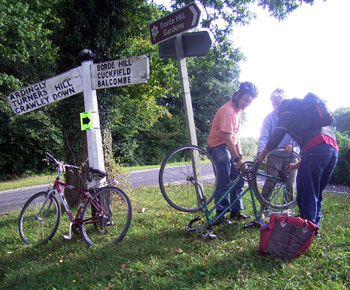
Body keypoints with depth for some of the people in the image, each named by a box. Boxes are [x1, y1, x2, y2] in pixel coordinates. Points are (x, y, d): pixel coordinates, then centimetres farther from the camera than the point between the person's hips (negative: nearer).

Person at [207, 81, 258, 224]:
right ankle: (220, 215, -1)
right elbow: (227, 138, -25)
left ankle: (236, 211, 19)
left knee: (238, 179, 9)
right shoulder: (228, 110, -21)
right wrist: (237, 159, -26)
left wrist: (240, 154, 9)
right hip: (219, 146, -9)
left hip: (230, 147, 9)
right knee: (224, 183, -9)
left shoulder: (238, 109, 10)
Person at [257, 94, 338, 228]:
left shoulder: (287, 114, 15)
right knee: (316, 193, 17)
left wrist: (262, 155, 22)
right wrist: (298, 164, 41)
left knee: (306, 193, -3)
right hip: (333, 148, 8)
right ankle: (315, 226, 21)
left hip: (316, 149, -8)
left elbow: (275, 138, 7)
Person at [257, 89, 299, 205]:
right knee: (270, 181, -9)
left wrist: (291, 143, -19)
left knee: (290, 183, 4)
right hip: (274, 155, -2)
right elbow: (263, 137, -10)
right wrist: (261, 152, -26)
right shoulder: (269, 117, -4)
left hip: (291, 154, 2)